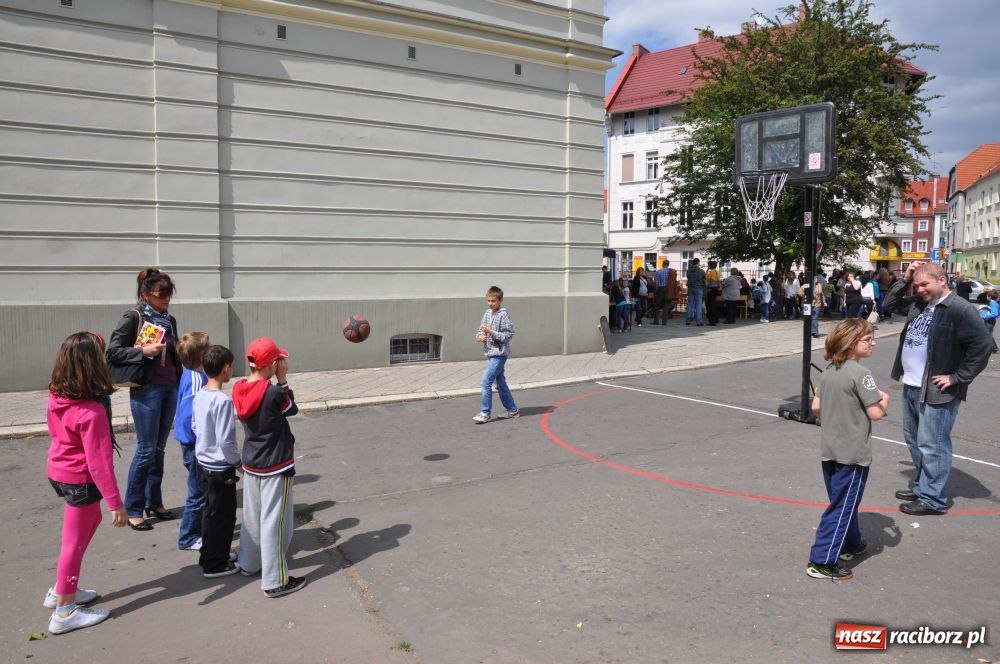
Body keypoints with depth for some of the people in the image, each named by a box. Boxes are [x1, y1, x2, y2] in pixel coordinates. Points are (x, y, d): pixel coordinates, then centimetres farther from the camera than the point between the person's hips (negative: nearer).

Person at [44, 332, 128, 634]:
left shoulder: (55, 396, -6)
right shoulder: (91, 412, -29)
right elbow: (99, 461, -27)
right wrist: (115, 502, -22)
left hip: (58, 471, 8)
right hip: (80, 480, -8)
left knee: (91, 520, 26)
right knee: (75, 542, 7)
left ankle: (60, 590, 36)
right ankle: (64, 612, 21)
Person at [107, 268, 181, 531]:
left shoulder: (169, 320, 12)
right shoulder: (133, 317, -6)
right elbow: (112, 352, -8)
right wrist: (143, 351, -19)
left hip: (170, 388, 6)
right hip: (146, 389, -6)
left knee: (159, 448, 11)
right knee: (146, 450, -4)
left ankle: (154, 502, 21)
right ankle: (132, 509, 6)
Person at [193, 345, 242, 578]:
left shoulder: (199, 396, 1)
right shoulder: (222, 400, -25)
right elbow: (225, 441, -25)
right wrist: (239, 460, -11)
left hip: (204, 463, 9)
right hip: (221, 468, -9)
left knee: (210, 512, 21)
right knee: (223, 516, 6)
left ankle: (208, 557, 35)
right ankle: (215, 565, 17)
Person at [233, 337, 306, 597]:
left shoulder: (240, 389, -3)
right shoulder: (274, 394, -23)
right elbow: (292, 408, -4)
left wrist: (277, 382, -1)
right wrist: (283, 380, -5)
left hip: (251, 464, 7)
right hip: (275, 468, -7)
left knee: (252, 516, 21)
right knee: (274, 522, 1)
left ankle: (248, 563, 38)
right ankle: (275, 581, 8)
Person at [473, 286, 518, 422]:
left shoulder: (503, 315, -13)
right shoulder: (488, 313, 9)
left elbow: (508, 335, -15)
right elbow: (480, 330, 13)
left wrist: (491, 332, -22)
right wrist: (480, 336, -10)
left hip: (499, 353, -8)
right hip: (490, 353, 8)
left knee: (486, 381, -13)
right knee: (500, 383, 15)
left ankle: (485, 413, -6)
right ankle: (512, 410, 27)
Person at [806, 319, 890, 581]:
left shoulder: (829, 371, 5)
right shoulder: (860, 373, -18)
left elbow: (816, 407, 8)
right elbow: (876, 413, -19)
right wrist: (884, 399, 1)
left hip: (830, 449, 8)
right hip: (853, 453, -8)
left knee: (842, 501, 23)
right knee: (842, 507, -1)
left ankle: (850, 544, 41)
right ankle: (822, 561, 1)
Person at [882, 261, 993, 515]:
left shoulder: (960, 309, -15)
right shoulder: (918, 304, 9)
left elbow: (981, 346, -20)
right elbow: (890, 303, 24)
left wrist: (957, 377, -18)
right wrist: (905, 280, 8)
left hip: (936, 391, -9)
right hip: (911, 387, 9)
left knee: (932, 446, -3)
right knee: (914, 440, 19)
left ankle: (932, 499, 7)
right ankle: (922, 487, 33)